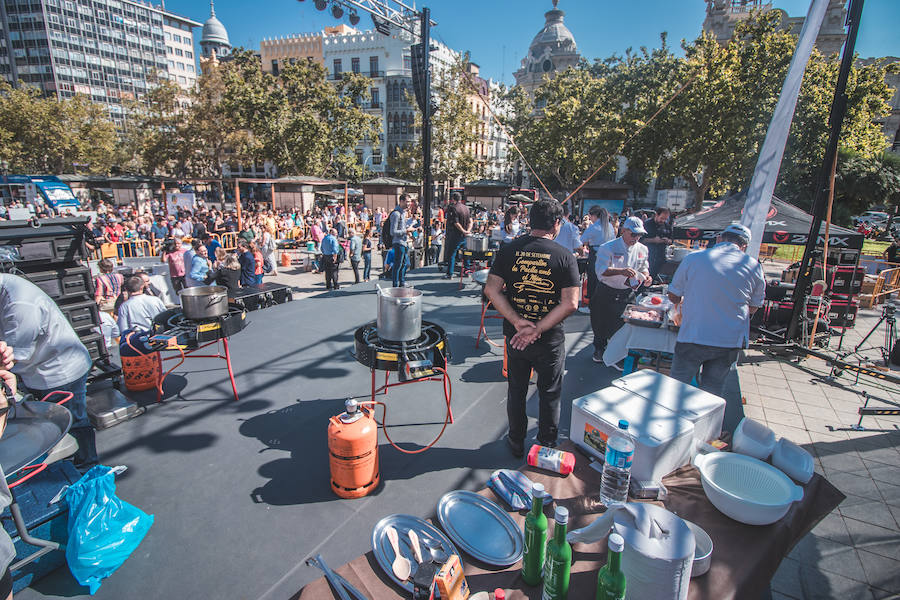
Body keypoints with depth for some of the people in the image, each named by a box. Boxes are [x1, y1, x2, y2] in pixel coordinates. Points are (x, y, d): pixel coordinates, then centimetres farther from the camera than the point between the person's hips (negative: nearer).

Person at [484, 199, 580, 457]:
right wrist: (537, 329, -16)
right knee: (550, 393, 18)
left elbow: (491, 290, -11)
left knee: (516, 390, 20)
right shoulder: (564, 256, -12)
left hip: (514, 335, 2)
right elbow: (570, 303, -18)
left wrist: (517, 322, -14)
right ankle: (546, 446, 34)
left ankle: (516, 443, 35)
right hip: (550, 339, -2)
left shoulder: (509, 250, -5)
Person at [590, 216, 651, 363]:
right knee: (601, 324, 8)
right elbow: (601, 270, -22)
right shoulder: (608, 248, -13)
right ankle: (599, 349, 31)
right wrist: (621, 271, -35)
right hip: (606, 293, -3)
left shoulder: (642, 249, 4)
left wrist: (645, 275, -6)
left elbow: (644, 267, 17)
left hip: (627, 294, 4)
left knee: (621, 324, 8)